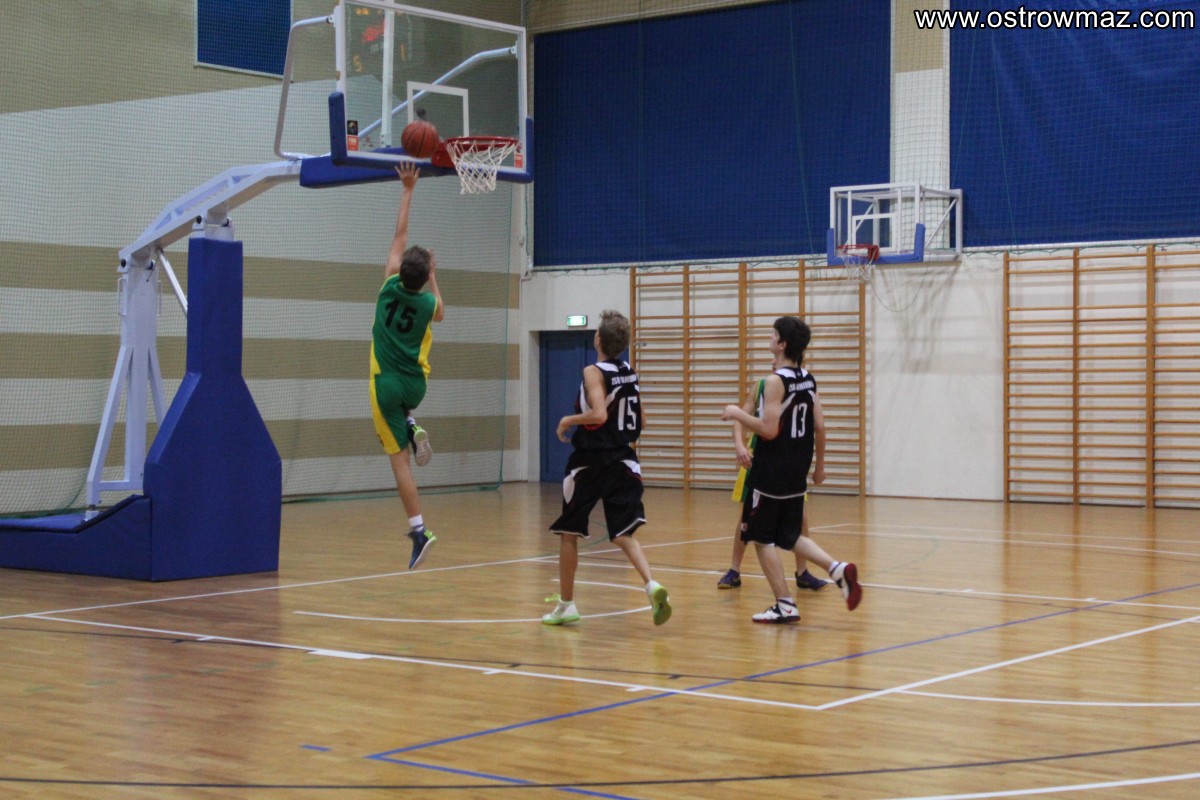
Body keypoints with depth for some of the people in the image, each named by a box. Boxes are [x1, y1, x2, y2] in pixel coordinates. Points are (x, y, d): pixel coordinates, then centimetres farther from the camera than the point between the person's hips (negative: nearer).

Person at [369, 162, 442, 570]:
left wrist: (408, 189, 8)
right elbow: (440, 314, 23)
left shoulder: (391, 287, -8)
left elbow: (399, 235, 2)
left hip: (387, 385, -3)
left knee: (399, 457, -3)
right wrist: (433, 278, 24)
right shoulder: (428, 302, -4)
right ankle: (413, 429, 13)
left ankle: (419, 530, -11)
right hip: (416, 385, 3)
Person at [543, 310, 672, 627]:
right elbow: (638, 424, 15)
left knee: (568, 533, 11)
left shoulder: (594, 372, -12)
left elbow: (599, 414, -26)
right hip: (623, 463, 6)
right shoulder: (630, 373, 9)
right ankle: (652, 585, -21)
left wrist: (569, 420, -11)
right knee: (624, 534, 4)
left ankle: (565, 605, 18)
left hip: (590, 462, -5)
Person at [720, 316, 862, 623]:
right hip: (797, 474, 8)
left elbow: (768, 430, -21)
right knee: (789, 537, 18)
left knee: (762, 539, 4)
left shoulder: (775, 381, -15)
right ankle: (838, 569, -1)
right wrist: (819, 464, 19)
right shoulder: (808, 379, 8)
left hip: (771, 473, -8)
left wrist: (737, 414, -9)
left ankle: (785, 606, 3)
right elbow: (820, 427, 10)